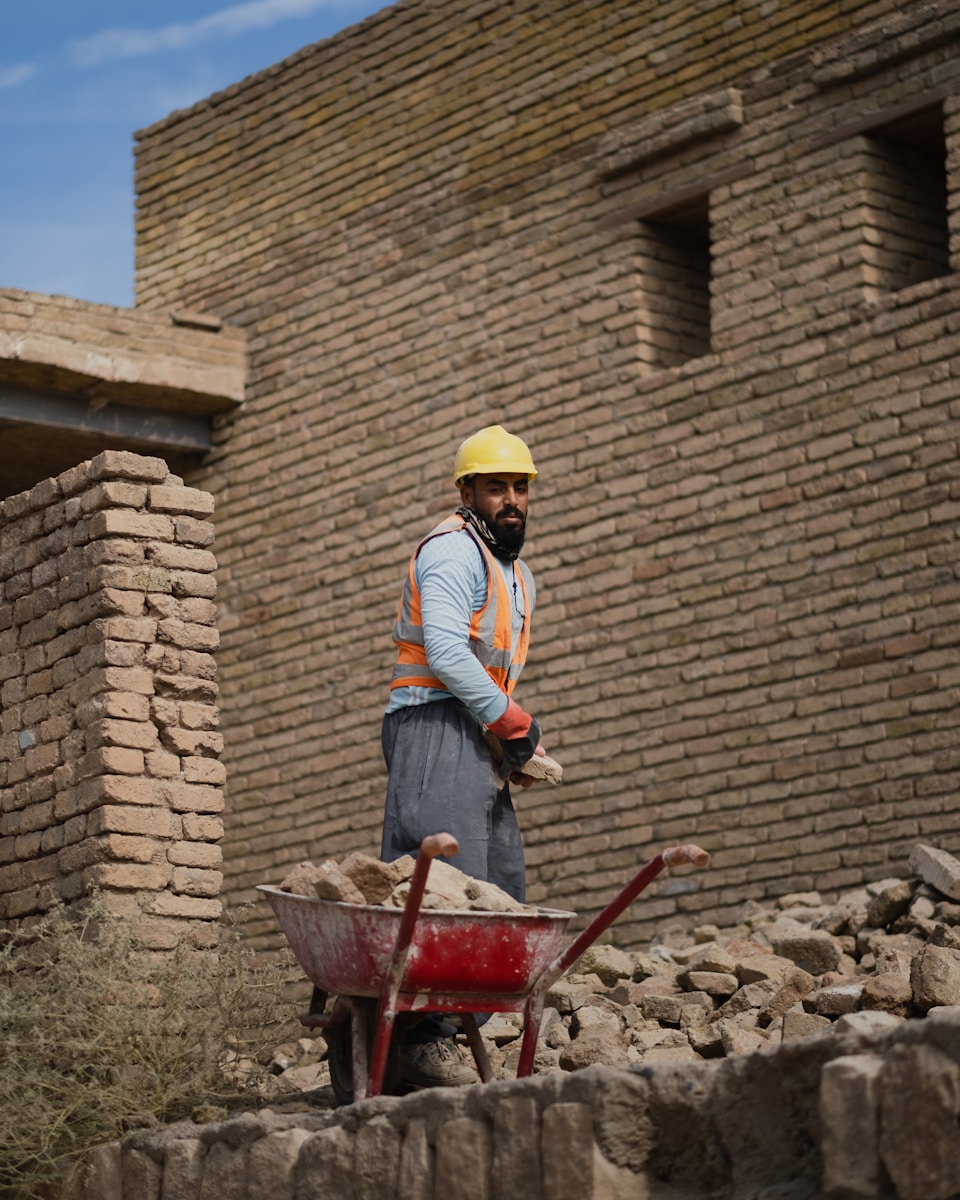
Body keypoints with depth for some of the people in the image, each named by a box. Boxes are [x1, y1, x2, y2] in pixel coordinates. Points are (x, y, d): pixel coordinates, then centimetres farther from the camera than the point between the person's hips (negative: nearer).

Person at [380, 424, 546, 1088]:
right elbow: (445, 648, -19)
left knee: (503, 883, 5)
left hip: (481, 737, 10)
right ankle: (427, 1040, -22)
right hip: (436, 725, -10)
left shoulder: (518, 576, 25)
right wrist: (511, 719, -15)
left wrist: (520, 741, 13)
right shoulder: (453, 550, -7)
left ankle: (455, 1022, 6)